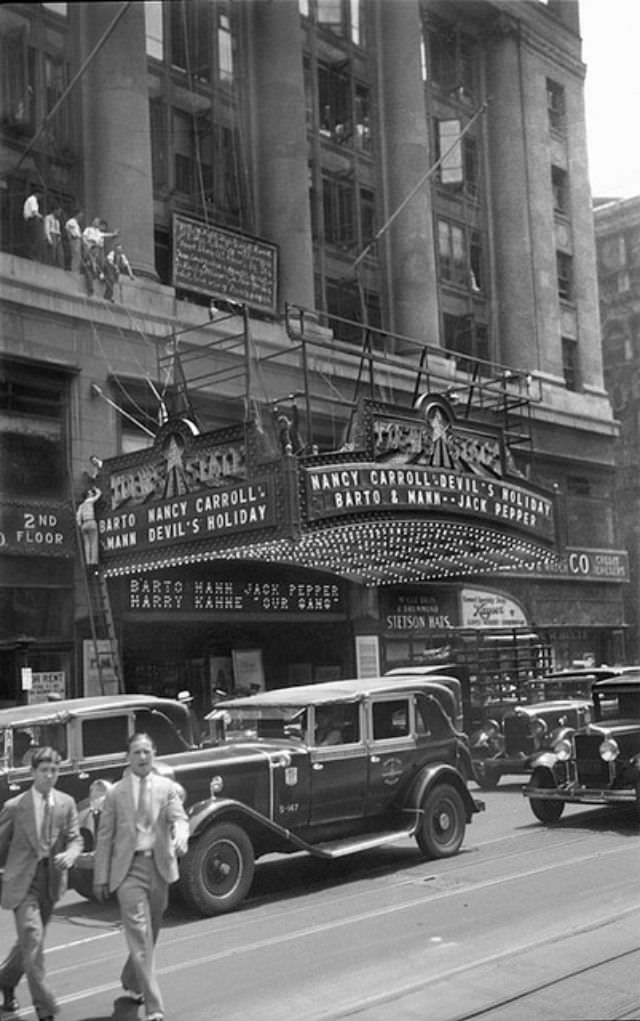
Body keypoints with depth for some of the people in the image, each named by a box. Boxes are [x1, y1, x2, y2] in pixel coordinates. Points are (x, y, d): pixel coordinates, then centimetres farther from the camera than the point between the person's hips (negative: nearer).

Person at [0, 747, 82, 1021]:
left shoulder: (66, 803, 1)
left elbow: (75, 839, 2)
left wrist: (70, 854, -18)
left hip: (51, 882, 4)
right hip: (23, 882, -4)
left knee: (29, 941, 16)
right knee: (32, 939, -12)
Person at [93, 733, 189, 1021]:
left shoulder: (166, 787, 5)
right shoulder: (116, 792, 2)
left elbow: (179, 818, -7)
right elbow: (105, 837, 4)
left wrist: (180, 837, -30)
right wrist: (101, 878, 1)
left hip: (159, 866, 3)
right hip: (128, 869, -3)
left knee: (150, 933, 15)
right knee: (140, 936, -9)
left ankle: (131, 982, 40)